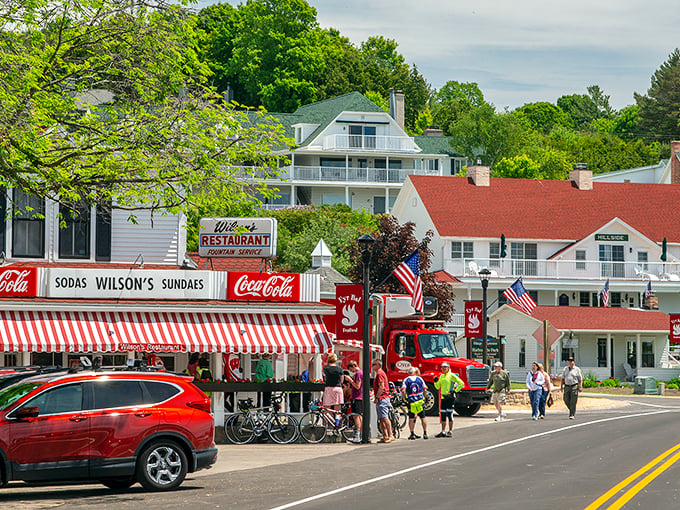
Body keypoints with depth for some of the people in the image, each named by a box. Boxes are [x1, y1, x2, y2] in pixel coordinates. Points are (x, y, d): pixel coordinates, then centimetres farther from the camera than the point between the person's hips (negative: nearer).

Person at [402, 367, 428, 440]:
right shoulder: (419, 379, 5)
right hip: (420, 401, 2)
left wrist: (405, 398, -1)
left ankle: (412, 434, 2)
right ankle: (425, 433, 10)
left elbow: (403, 390, -14)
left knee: (411, 418, 6)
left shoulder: (406, 380, -1)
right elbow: (424, 390, 7)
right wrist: (424, 397, 19)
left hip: (411, 401, -2)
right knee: (423, 418, 9)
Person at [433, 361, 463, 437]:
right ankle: (443, 431, 14)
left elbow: (461, 383, -9)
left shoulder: (452, 375, -6)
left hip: (450, 397, -8)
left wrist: (455, 391, -10)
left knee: (449, 415, -6)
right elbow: (438, 387, 20)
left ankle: (450, 432, -2)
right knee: (443, 415, 9)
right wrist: (436, 381, 1)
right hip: (443, 397, 8)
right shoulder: (441, 376, 16)